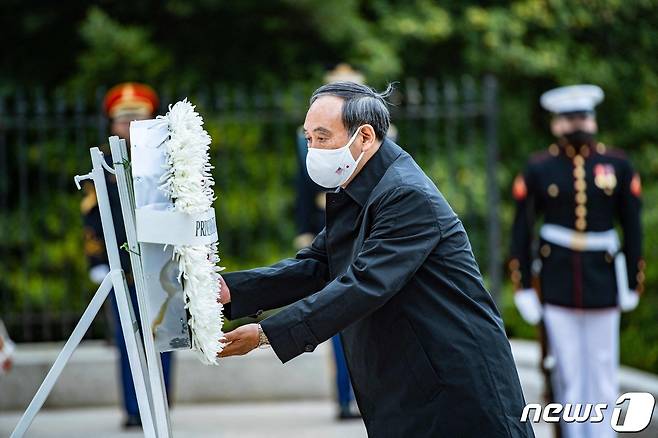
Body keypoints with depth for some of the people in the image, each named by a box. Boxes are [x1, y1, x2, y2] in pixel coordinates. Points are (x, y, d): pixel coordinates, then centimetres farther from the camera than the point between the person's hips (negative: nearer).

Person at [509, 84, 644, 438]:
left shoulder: (618, 165, 4)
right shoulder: (538, 169, 1)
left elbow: (632, 227, 7)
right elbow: (521, 231, 3)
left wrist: (633, 284, 6)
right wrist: (522, 288, 0)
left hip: (603, 285, 1)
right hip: (557, 287, -1)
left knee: (603, 374, 4)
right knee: (567, 373, 2)